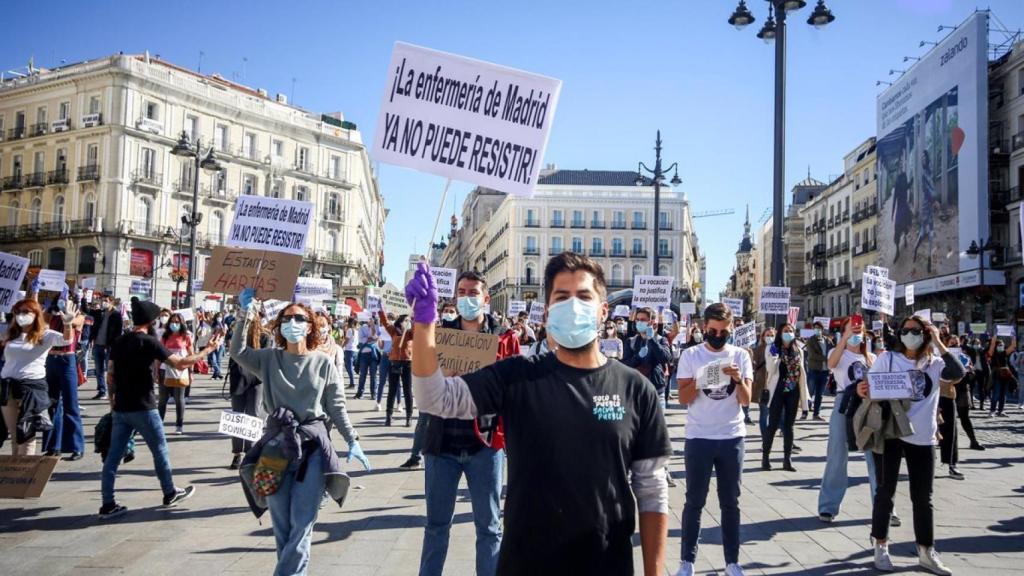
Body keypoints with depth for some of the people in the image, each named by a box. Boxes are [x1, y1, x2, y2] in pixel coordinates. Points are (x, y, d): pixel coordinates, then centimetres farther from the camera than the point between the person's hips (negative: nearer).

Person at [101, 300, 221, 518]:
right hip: (142, 408, -6)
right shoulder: (149, 342, -13)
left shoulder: (119, 342, 7)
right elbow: (180, 364, -18)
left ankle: (108, 504, 7)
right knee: (160, 450, 11)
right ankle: (170, 493, 24)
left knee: (114, 455, 6)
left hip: (121, 408, 6)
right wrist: (207, 350, -10)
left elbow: (110, 375, 11)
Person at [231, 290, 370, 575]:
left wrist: (352, 441, -1)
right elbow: (237, 353, -11)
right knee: (281, 524, 9)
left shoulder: (324, 363, 2)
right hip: (277, 442, 2)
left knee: (302, 522, -3)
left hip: (312, 444, -2)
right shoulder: (269, 358, 6)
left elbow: (337, 408, 4)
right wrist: (245, 317, -21)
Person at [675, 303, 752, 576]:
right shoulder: (690, 355, -2)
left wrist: (738, 379, -21)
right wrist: (699, 381, -22)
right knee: (694, 502, 4)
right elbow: (683, 398, -5)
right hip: (699, 437, -1)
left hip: (732, 438, 2)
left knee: (730, 502, 9)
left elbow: (746, 399, -2)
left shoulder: (740, 355, 3)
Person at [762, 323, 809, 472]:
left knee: (789, 426, 8)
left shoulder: (798, 351, 9)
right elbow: (770, 370, -13)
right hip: (778, 392, -4)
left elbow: (801, 372, 11)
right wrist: (774, 355, -25)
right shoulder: (773, 349, -3)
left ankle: (787, 460, 13)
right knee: (773, 425, -3)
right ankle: (765, 457, 7)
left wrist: (803, 395, 8)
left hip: (793, 392, 4)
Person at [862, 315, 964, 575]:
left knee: (923, 497, 10)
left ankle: (926, 552, 21)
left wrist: (938, 343, -12)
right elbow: (871, 389, -1)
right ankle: (881, 546, 16)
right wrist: (861, 390, -25)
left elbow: (958, 374, -15)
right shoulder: (888, 358, -1)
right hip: (889, 433, -2)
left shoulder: (934, 364, 4)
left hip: (922, 438, 2)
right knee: (885, 491, 5)